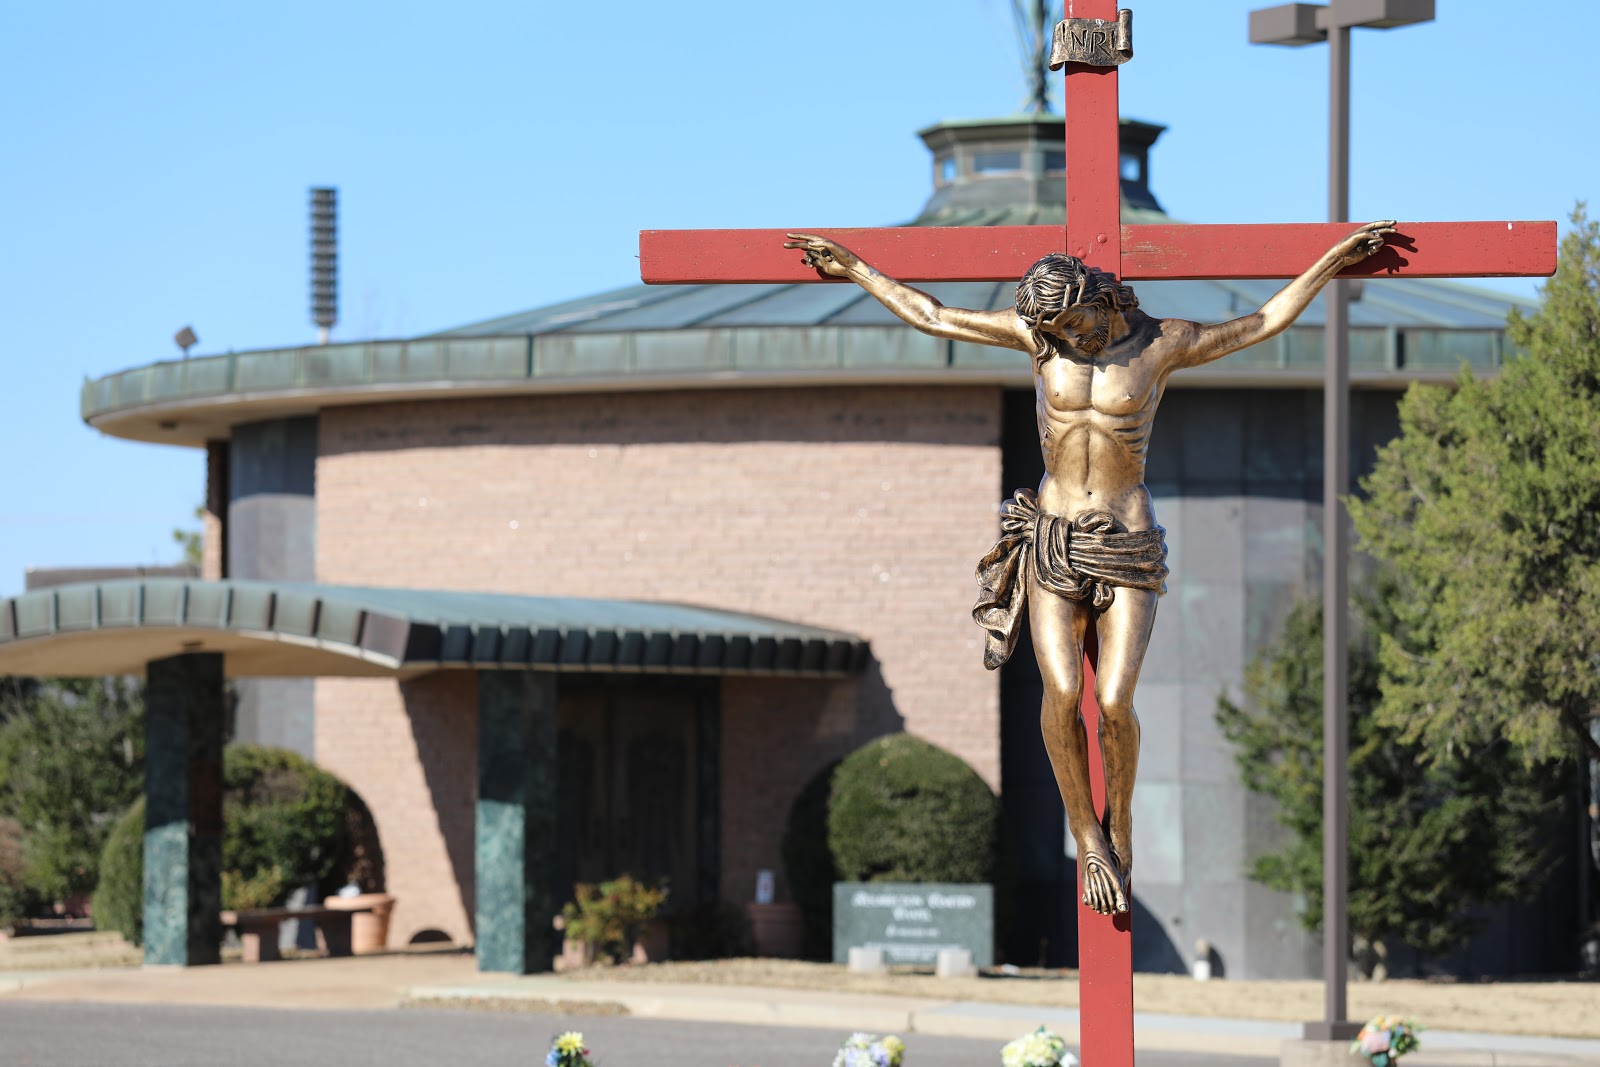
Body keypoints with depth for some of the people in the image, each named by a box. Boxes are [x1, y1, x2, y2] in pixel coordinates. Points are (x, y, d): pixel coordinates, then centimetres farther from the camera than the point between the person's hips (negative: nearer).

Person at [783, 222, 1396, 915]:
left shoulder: (1162, 342, -3)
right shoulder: (1041, 331, 2)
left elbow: (1265, 322, 8)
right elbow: (932, 317, 10)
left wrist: (1335, 259, 7)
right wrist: (854, 270, 13)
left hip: (1127, 547, -1)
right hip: (1051, 543, 2)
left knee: (1114, 701, -15)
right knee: (1062, 691, -18)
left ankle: (1120, 817, 13)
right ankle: (1085, 835, -1)